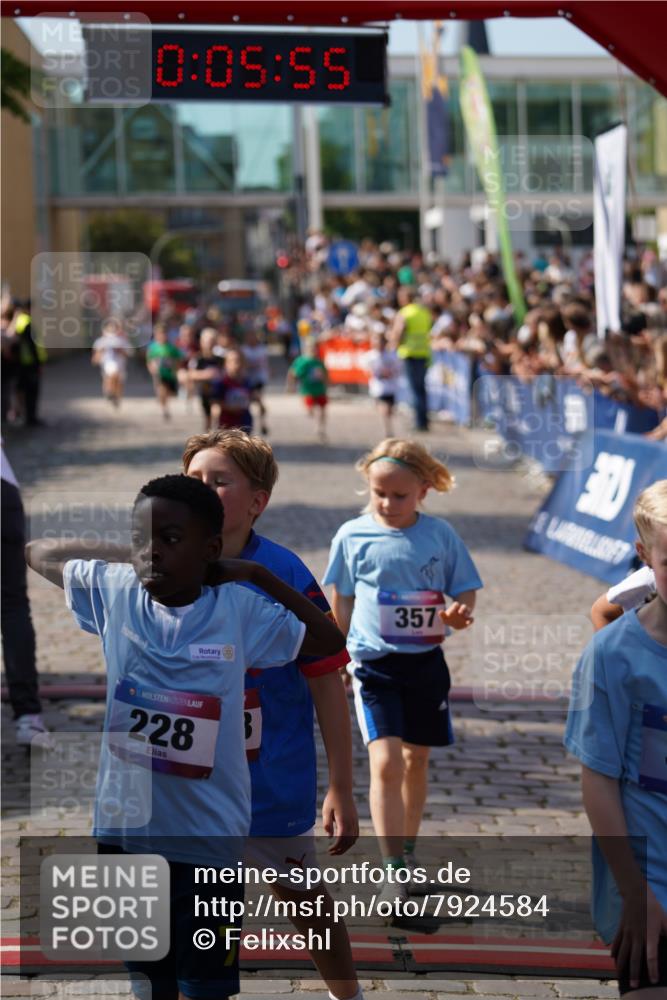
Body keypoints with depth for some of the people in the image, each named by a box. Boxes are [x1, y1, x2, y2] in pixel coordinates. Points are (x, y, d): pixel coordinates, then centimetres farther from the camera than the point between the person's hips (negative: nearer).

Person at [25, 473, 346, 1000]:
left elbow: (330, 642, 7)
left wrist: (257, 574, 1)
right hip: (124, 832, 2)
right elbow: (37, 552, 15)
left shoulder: (239, 609, -5)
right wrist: (119, 554, 6)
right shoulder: (115, 591, -1)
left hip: (208, 838, -2)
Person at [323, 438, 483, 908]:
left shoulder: (440, 534, -2)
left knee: (417, 759, 15)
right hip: (374, 663, -2)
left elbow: (466, 589, 3)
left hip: (426, 661, 2)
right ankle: (393, 869, -13)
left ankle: (407, 849, 35)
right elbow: (341, 601, 9)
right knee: (386, 762, -14)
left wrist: (461, 613, -19)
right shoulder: (353, 536, -3)